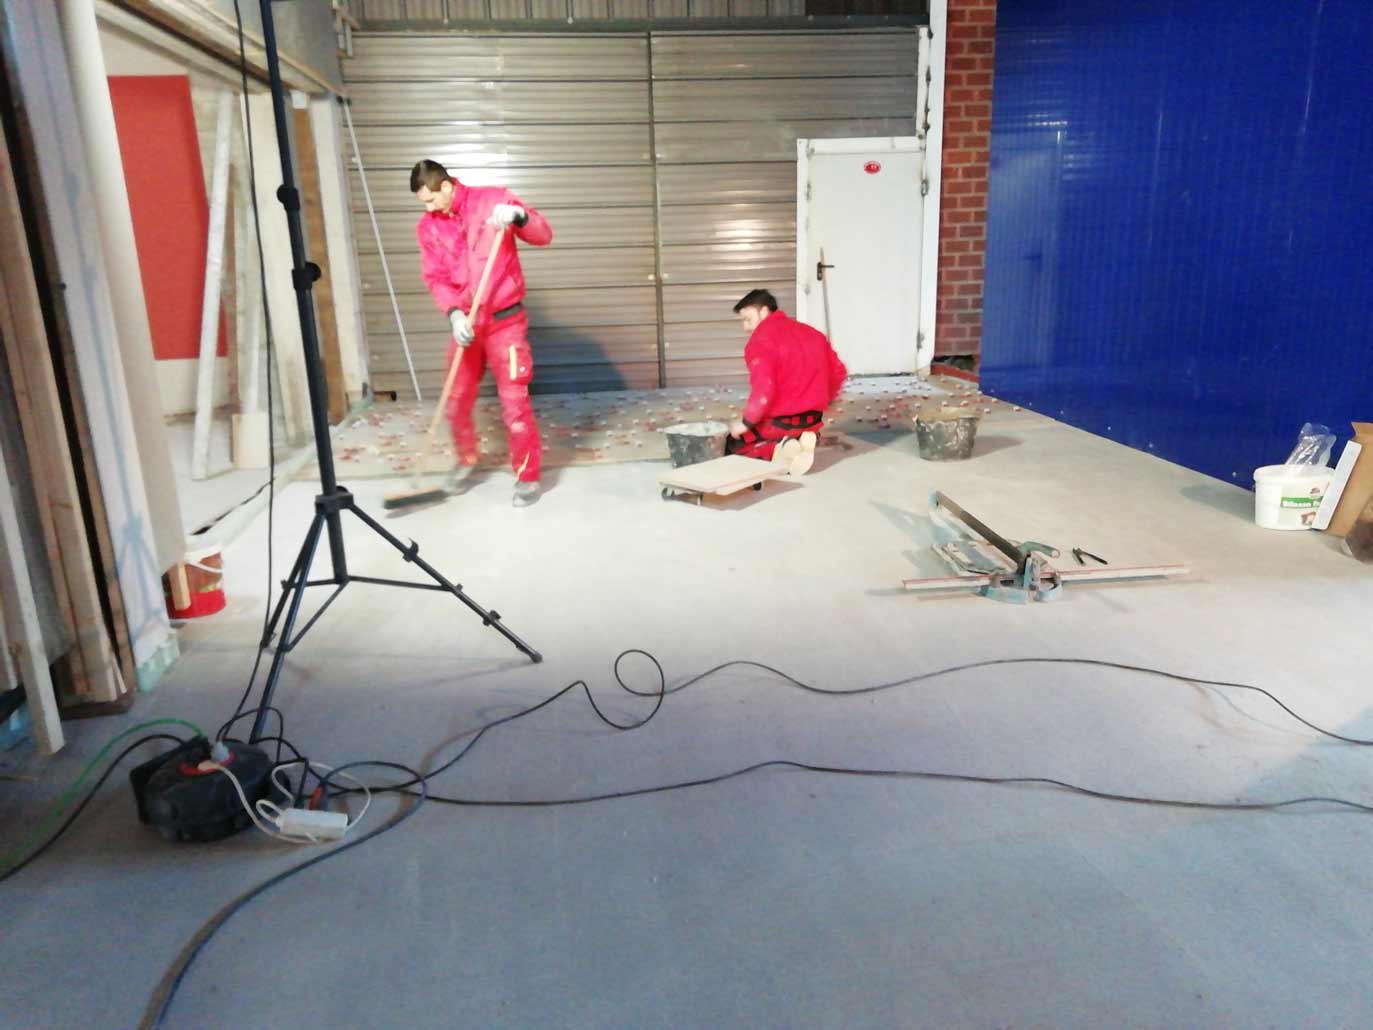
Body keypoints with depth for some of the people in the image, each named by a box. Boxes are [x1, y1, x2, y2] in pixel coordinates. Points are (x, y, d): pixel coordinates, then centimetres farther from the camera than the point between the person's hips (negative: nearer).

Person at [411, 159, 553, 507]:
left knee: (514, 402, -4)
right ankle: (466, 459, 37)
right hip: (465, 323, 4)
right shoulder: (427, 227, 3)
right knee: (457, 402, 12)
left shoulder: (495, 199, -6)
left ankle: (528, 477, 8)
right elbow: (436, 279, -2)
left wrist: (519, 215, -28)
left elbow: (544, 236, -7)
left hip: (505, 321, -4)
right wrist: (453, 314, -20)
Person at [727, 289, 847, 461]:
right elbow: (838, 371, 14)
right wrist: (822, 403, 24)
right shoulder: (809, 331, 11)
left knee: (733, 444, 15)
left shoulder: (761, 339, -13)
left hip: (781, 421, -7)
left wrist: (746, 422, -13)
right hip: (813, 419, 7)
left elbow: (763, 389, -25)